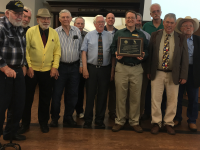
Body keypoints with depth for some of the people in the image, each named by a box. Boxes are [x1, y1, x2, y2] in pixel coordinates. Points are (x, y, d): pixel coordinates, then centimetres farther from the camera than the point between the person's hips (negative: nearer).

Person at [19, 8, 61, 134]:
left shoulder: (54, 33, 6)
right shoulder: (30, 31, -2)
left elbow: (57, 51, 7)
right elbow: (25, 50, -5)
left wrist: (55, 67, -2)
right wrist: (29, 66, -10)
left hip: (48, 71, 2)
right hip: (32, 70, -2)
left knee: (46, 99, 10)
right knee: (28, 98, 7)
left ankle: (43, 122, 26)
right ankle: (25, 123, 22)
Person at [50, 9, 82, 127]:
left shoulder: (77, 31, 8)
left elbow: (80, 49, 10)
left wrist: (81, 64, 6)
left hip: (74, 67, 2)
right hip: (61, 66, -2)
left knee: (72, 94, 8)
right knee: (57, 93, 2)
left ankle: (68, 117, 23)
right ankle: (55, 117, 19)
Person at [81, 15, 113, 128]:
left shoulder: (110, 36, 6)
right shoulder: (89, 36, 4)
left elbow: (113, 53, 4)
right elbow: (84, 52, 0)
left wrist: (112, 69, -1)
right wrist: (85, 68, -8)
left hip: (105, 69, 1)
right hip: (91, 68, -1)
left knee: (103, 95, 8)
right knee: (90, 94, 4)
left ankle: (100, 120, 23)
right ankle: (88, 120, 18)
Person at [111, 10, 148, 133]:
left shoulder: (141, 35, 12)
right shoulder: (119, 33, 11)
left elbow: (147, 50, 10)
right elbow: (113, 47, 9)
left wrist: (143, 56, -11)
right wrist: (116, 54, -11)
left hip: (136, 68, 1)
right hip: (121, 68, 0)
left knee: (136, 97, 5)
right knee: (120, 96, 3)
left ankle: (135, 121, 18)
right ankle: (120, 121, 16)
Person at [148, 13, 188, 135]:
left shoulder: (181, 38, 2)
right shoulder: (155, 36, 3)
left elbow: (185, 58, 1)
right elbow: (150, 54, 4)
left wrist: (183, 76, -4)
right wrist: (149, 71, 1)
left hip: (174, 74, 0)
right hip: (157, 73, 0)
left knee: (172, 100, 8)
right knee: (156, 99, 4)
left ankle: (169, 123, 25)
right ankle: (156, 123, 20)